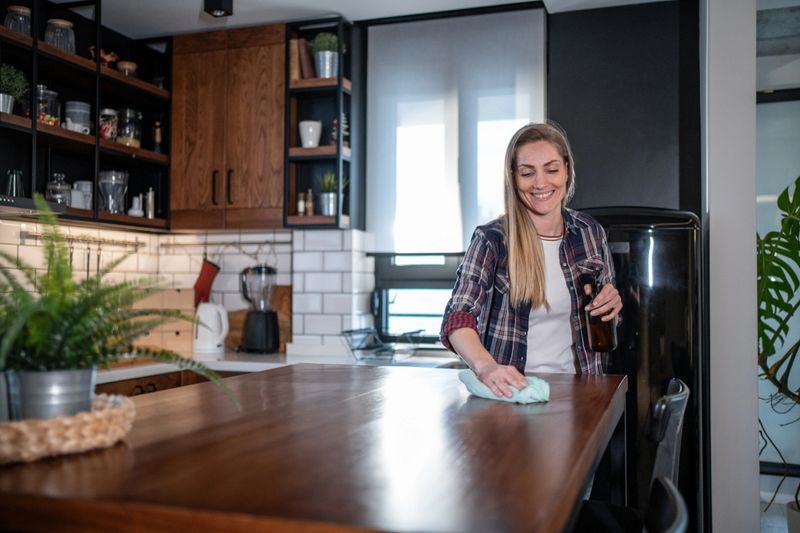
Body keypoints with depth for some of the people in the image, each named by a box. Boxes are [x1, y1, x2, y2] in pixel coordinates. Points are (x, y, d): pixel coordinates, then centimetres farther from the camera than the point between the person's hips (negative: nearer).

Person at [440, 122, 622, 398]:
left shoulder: (590, 232, 5)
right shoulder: (491, 240, -8)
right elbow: (458, 317, -18)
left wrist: (611, 306, -5)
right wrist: (486, 366, -36)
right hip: (513, 389, -3)